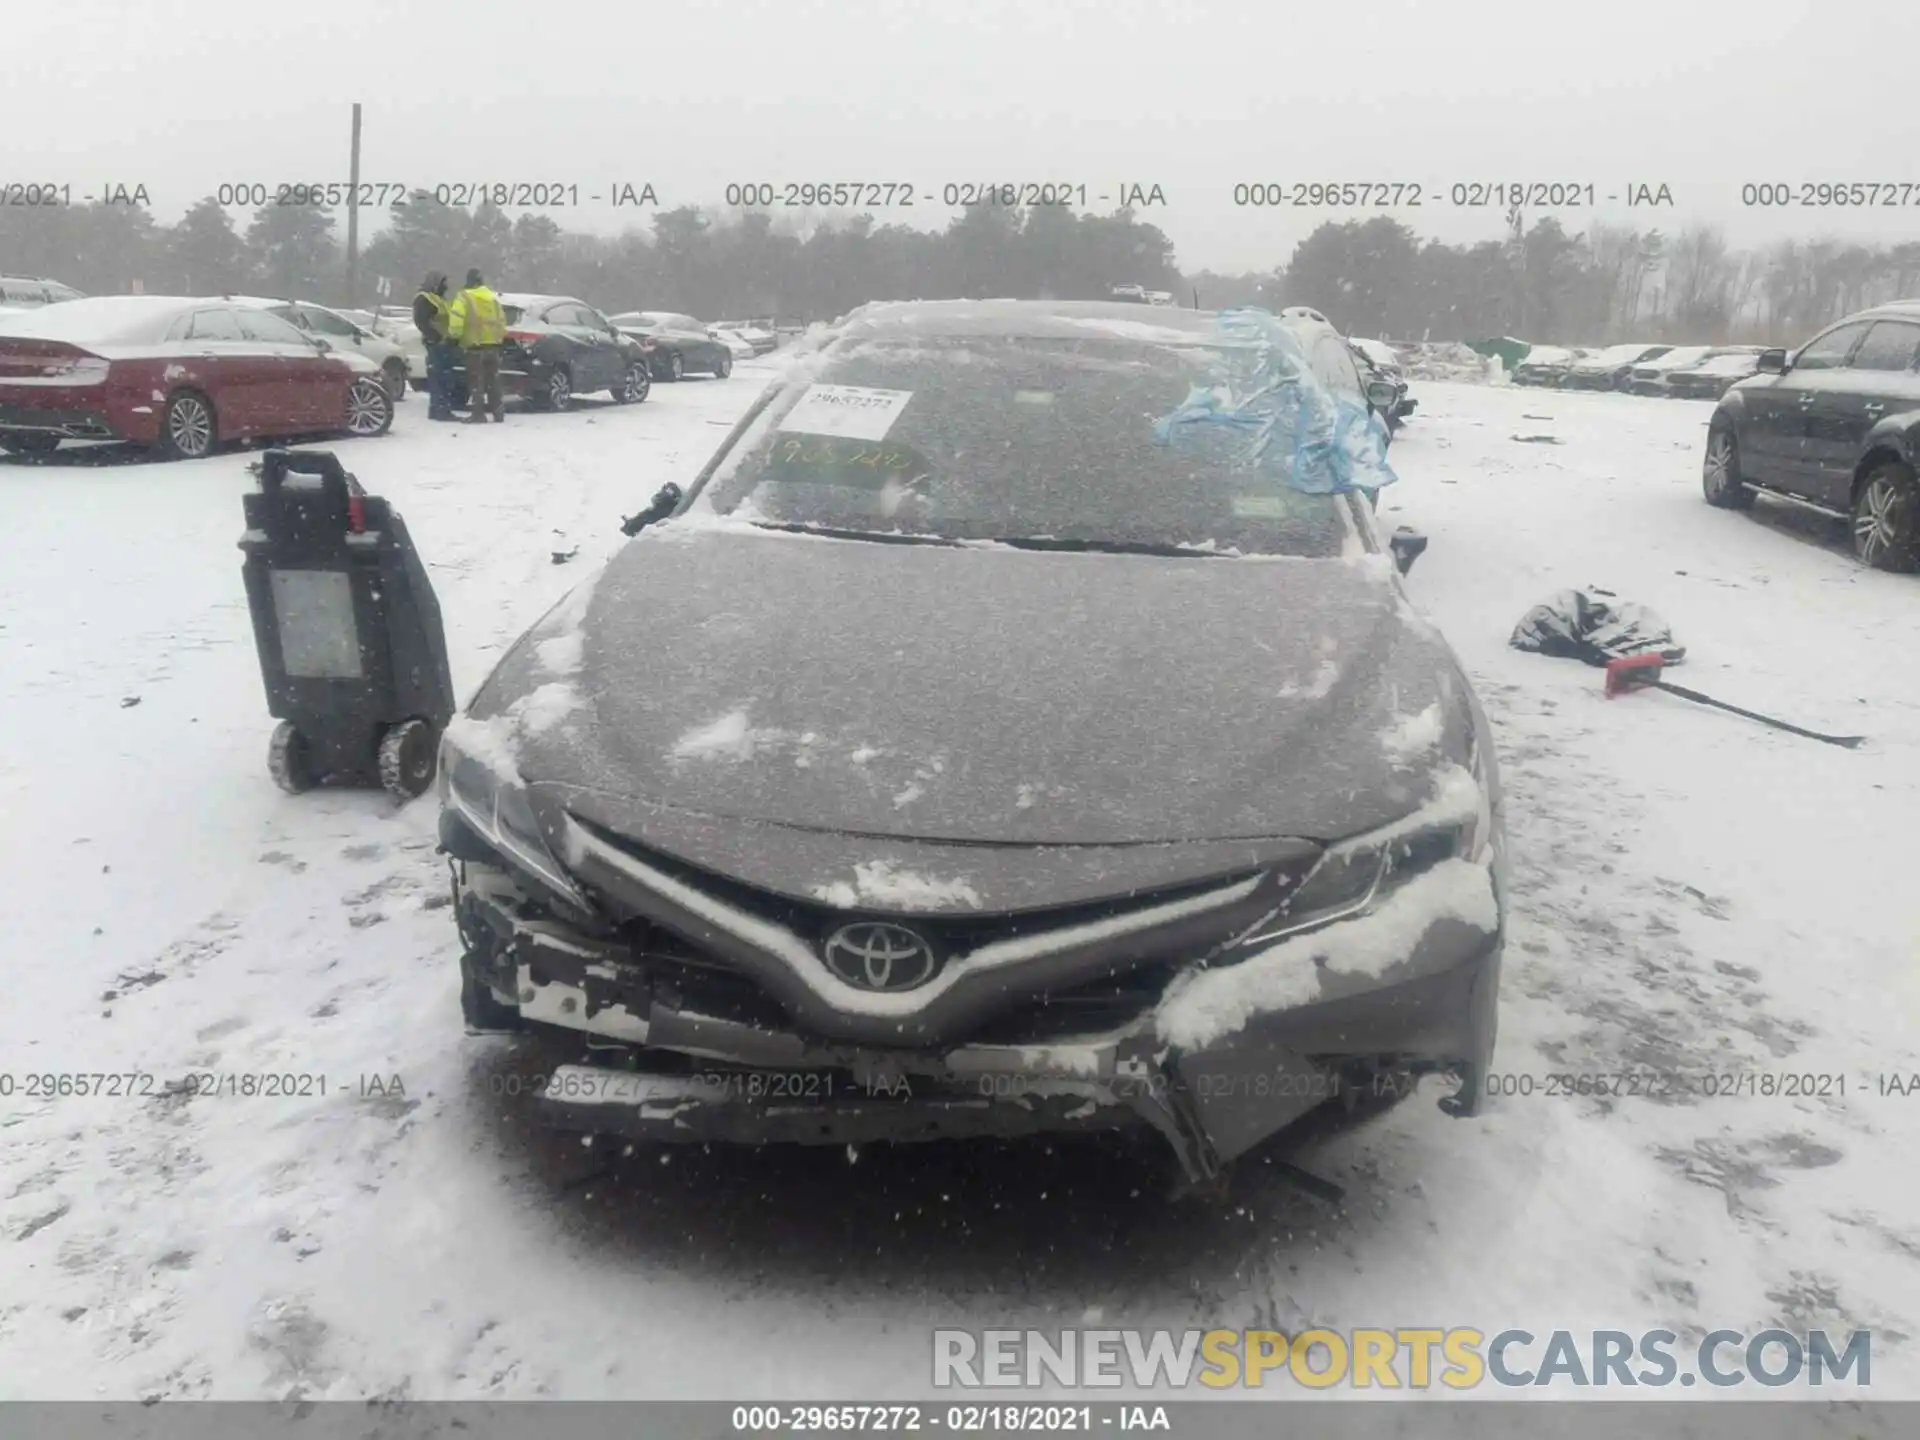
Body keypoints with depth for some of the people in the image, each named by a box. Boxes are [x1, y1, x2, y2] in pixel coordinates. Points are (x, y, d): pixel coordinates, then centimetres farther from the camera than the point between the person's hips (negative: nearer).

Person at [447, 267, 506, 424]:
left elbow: (456, 320, -15)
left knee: (476, 382, -2)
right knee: (493, 380, 12)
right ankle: (498, 412, 11)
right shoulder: (493, 298, 14)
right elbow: (501, 322, 18)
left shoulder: (464, 297, -6)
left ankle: (478, 414, -6)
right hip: (493, 344, 5)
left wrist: (454, 334, 0)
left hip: (474, 346, -5)